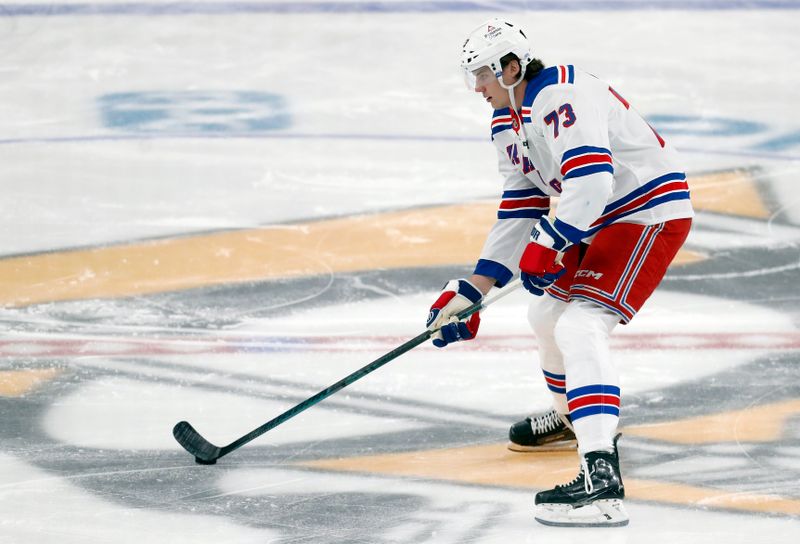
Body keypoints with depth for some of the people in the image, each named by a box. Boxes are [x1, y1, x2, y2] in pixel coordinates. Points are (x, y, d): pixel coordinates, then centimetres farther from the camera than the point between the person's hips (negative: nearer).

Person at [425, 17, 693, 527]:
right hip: (603, 222, 11)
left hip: (652, 212, -11)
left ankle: (601, 477, -37)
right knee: (547, 312, 26)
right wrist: (471, 291, 6)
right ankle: (571, 415, 54)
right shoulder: (509, 122, 9)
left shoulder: (563, 94, -23)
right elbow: (519, 211, 11)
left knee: (579, 325, -25)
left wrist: (546, 244, -29)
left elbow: (590, 181, -33)